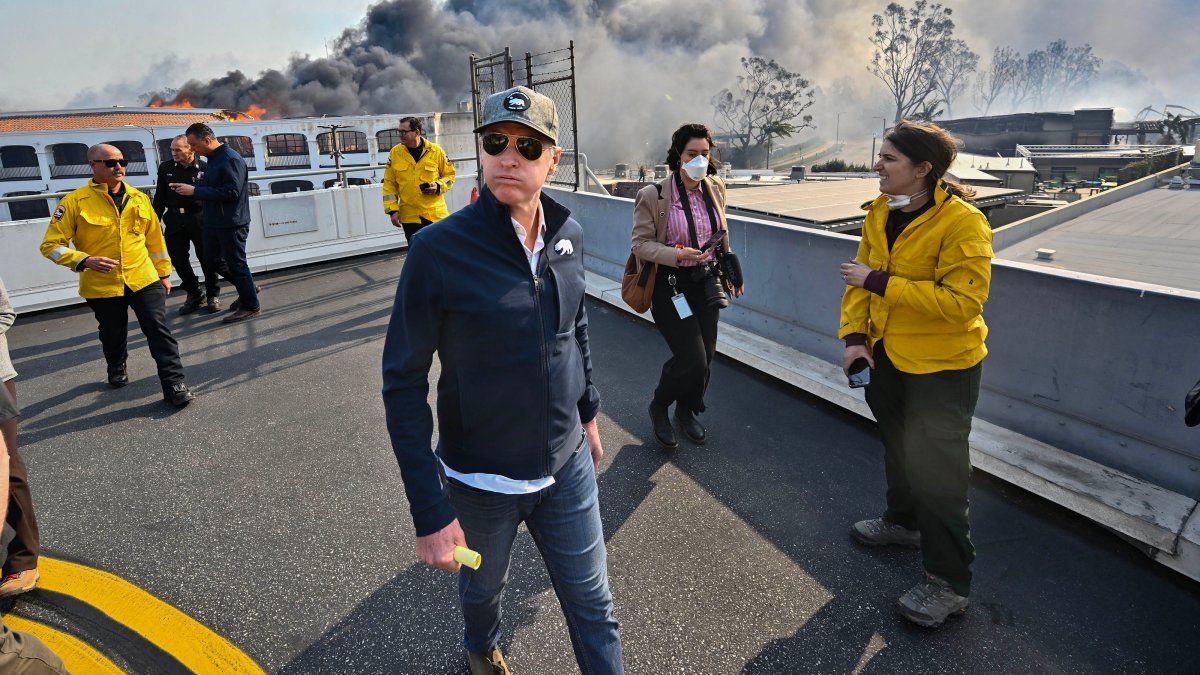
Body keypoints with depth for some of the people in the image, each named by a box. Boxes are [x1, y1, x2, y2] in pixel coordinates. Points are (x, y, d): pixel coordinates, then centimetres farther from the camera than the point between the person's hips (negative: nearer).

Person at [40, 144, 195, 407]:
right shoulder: (75, 202, -7)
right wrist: (84, 261, -22)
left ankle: (174, 384, -4)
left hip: (144, 279, 1)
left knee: (159, 331, -6)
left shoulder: (138, 198, 5)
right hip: (102, 285, -1)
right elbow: (51, 245, -7)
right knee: (113, 335, 16)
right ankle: (116, 370, 45)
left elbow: (154, 238, 14)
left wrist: (163, 272, 16)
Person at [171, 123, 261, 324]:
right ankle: (247, 290, 30)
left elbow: (231, 192, -26)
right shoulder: (213, 159, 12)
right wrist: (189, 188, 2)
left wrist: (195, 191, -24)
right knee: (212, 259, 17)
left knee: (236, 264, -2)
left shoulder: (231, 159, -18)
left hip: (232, 224, -10)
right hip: (214, 222, 10)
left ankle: (250, 306, 10)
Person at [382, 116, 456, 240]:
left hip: (435, 214, -1)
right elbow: (389, 184, 5)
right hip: (409, 216, 1)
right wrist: (392, 210, -2)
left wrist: (438, 186, -12)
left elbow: (449, 174, 8)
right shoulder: (395, 153, 3)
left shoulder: (436, 151, -1)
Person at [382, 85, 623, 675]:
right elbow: (403, 383, -18)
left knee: (593, 605, 14)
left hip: (567, 467, 3)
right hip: (480, 480, -2)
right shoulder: (439, 249, -21)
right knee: (482, 587, 25)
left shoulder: (568, 235, -5)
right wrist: (428, 512, -19)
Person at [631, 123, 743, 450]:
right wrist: (678, 255, -25)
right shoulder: (653, 195, -14)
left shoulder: (715, 188, 4)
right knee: (692, 358, -10)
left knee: (706, 354, 9)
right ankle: (659, 407, 19)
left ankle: (687, 411, 36)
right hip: (670, 285, -6)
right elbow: (640, 244, -12)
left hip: (706, 282, 6)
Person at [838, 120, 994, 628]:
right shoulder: (880, 214, 0)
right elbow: (861, 278, 4)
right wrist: (855, 336, -9)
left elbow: (961, 301, -30)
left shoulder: (963, 224, -23)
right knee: (898, 447, 25)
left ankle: (949, 581, 15)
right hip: (887, 355, 8)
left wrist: (879, 282, -29)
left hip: (942, 366, -7)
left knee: (936, 470, -1)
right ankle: (904, 521, 49)